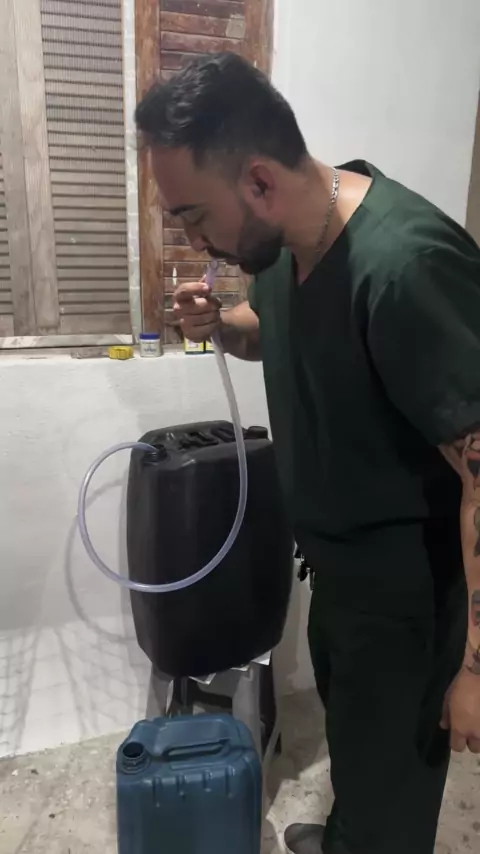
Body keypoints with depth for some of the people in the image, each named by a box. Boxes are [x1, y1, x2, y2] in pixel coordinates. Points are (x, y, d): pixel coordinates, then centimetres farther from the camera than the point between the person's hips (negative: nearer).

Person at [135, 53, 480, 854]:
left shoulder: (406, 268, -33)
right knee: (350, 722, 31)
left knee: (389, 769, 16)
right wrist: (218, 323, -8)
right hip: (339, 557, 9)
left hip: (409, 585, -9)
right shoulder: (286, 237, -5)